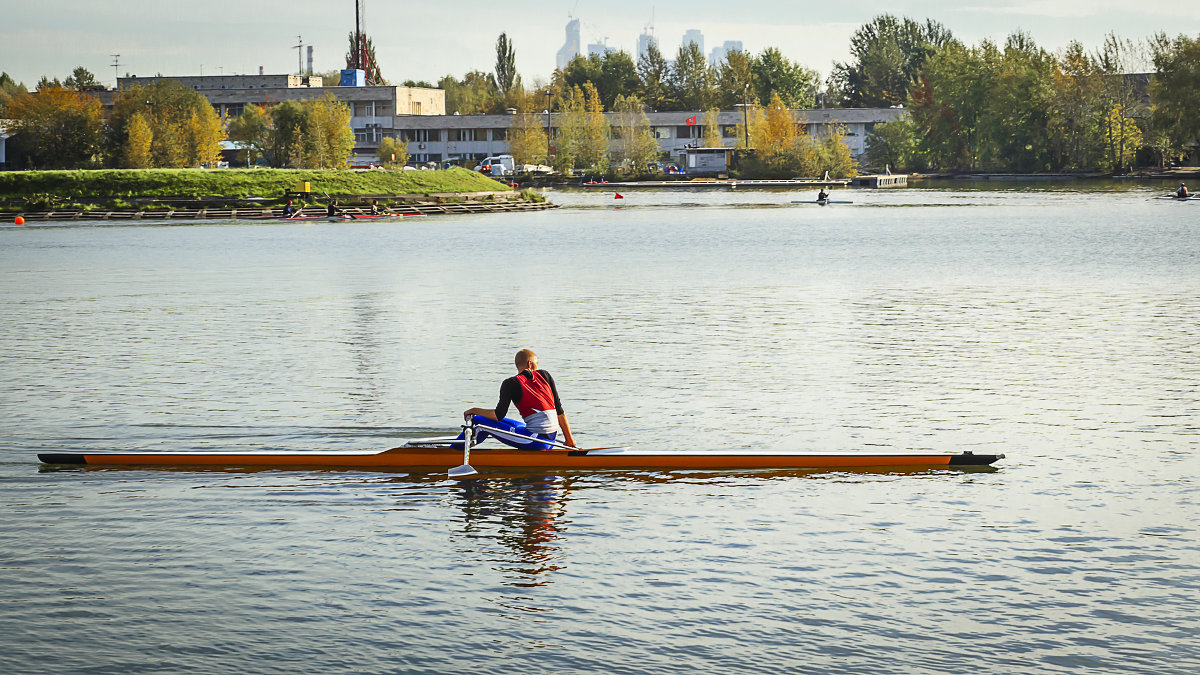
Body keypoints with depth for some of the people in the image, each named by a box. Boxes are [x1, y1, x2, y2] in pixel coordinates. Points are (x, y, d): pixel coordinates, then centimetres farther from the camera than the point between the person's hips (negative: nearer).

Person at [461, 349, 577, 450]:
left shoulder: (511, 383, -4)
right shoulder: (544, 375, 11)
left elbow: (499, 415, -11)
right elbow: (559, 409, 11)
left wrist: (475, 410, 5)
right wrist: (569, 439, 17)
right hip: (551, 440, 6)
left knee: (479, 421, 0)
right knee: (514, 424, 36)